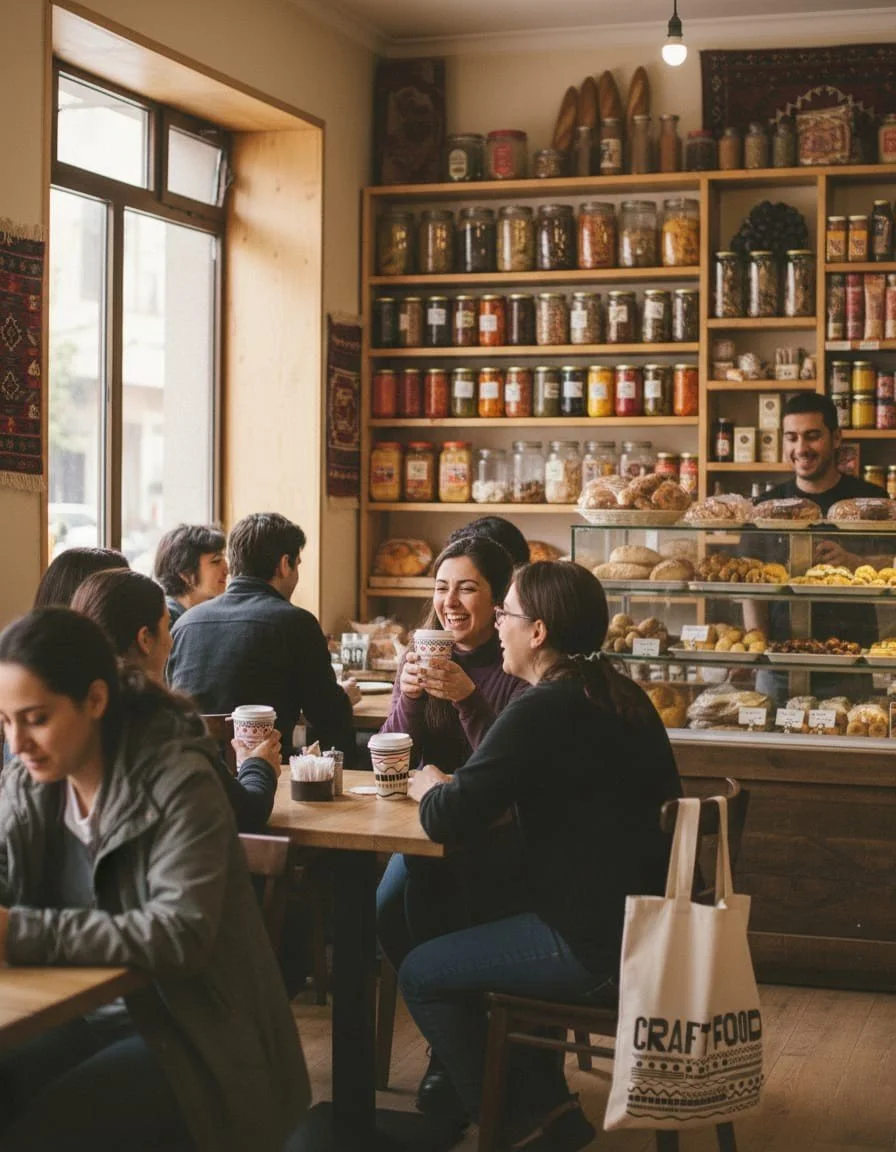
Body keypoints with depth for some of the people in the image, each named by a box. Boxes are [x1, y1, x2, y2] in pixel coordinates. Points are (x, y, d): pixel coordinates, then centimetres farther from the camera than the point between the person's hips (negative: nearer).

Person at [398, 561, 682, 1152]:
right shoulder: (617, 694, 9)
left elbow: (449, 820, -21)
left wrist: (429, 787, 1)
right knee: (475, 938, 29)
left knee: (422, 975, 6)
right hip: (646, 921, 10)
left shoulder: (545, 708, -19)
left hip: (595, 948, -10)